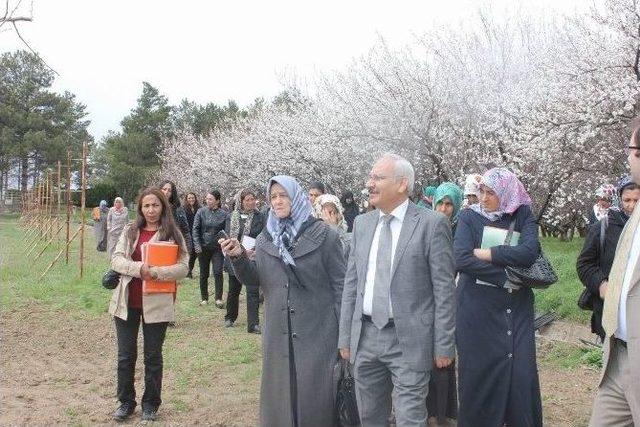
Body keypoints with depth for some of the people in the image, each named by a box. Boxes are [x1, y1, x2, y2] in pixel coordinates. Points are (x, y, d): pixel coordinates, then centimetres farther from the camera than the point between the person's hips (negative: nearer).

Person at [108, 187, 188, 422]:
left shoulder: (172, 234, -2)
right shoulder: (130, 231, 6)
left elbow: (182, 268, -9)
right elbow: (116, 260, -2)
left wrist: (155, 272, -23)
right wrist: (139, 268, -20)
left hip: (156, 303, -2)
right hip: (127, 302, 3)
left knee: (152, 356, 10)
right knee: (125, 356, 11)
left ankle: (150, 404, 25)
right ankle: (126, 401, 27)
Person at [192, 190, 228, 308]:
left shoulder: (224, 214, -4)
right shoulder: (201, 212, -3)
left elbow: (226, 232, -1)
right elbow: (195, 229, -2)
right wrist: (197, 245, -10)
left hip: (217, 248, -1)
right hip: (203, 247, 1)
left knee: (218, 272, -8)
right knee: (204, 274, 10)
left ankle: (219, 298, 1)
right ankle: (204, 298, 22)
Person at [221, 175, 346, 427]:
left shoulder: (324, 235, -6)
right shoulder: (265, 239, 7)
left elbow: (340, 285, -5)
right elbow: (254, 279, 8)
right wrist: (238, 257, -11)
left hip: (317, 332, -4)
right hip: (278, 333, 4)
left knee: (315, 393, 3)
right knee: (280, 392, 12)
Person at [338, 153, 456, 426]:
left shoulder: (432, 224, -8)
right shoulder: (362, 223, 8)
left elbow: (444, 289, -8)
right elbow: (351, 283, 11)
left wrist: (444, 345, -8)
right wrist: (345, 337, 9)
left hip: (408, 340, -5)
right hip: (365, 337, 5)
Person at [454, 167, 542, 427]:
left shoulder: (523, 215, 4)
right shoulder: (469, 217, 0)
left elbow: (529, 252, -14)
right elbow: (461, 260, -15)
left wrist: (485, 253, -12)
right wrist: (507, 276, -15)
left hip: (516, 310, 2)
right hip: (478, 310, -1)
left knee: (521, 374, 1)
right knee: (479, 374, 3)